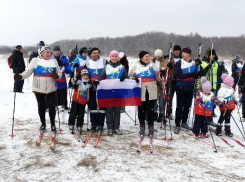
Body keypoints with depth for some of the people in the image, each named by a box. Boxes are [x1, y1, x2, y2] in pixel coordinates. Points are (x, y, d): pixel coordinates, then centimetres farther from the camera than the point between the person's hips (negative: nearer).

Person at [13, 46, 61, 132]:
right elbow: (28, 71, -9)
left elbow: (59, 73, 9)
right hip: (39, 89, -1)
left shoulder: (54, 61, 3)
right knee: (41, 106, 12)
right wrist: (20, 76, -27)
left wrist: (57, 76, -14)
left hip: (51, 89, 1)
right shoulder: (35, 60, -5)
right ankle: (43, 123, 29)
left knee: (52, 107, 3)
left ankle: (53, 124, 21)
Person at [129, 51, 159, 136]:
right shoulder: (136, 66, 5)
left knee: (150, 110, 1)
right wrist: (134, 79, -6)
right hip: (140, 92, -1)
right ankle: (142, 126, 22)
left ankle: (151, 126, 15)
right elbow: (130, 76, 13)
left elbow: (158, 78, 10)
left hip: (151, 92, 1)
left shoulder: (153, 66, 9)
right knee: (141, 110, 6)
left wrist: (161, 74, -10)